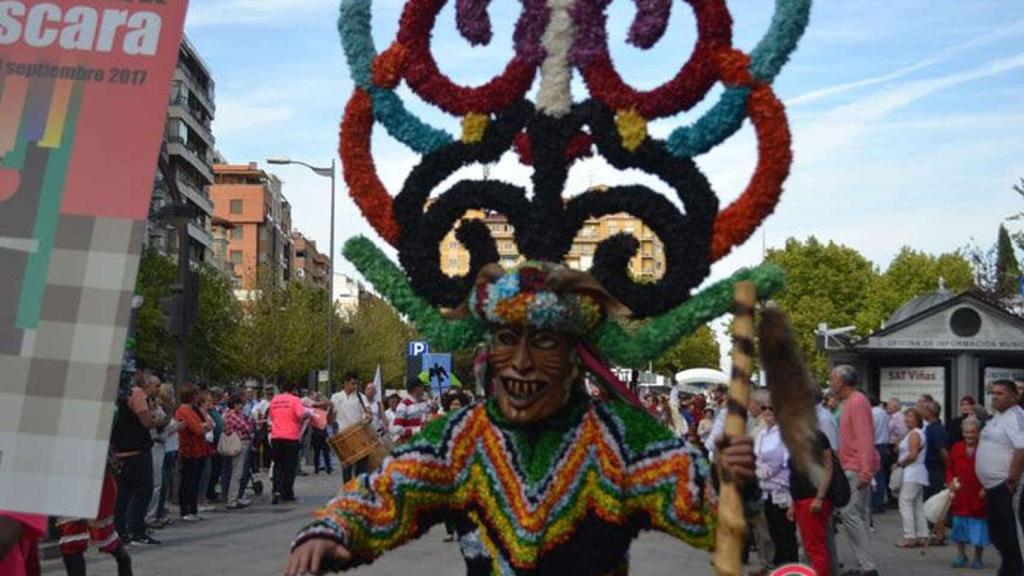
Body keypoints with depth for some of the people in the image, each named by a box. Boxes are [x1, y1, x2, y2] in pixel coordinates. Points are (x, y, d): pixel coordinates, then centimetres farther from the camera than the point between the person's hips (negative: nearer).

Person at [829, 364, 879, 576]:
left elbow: (865, 439, -21)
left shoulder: (857, 402, -13)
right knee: (858, 517, 11)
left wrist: (865, 472, -26)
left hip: (857, 470, -10)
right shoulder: (850, 402, 16)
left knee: (849, 514, -12)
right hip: (853, 469, 10)